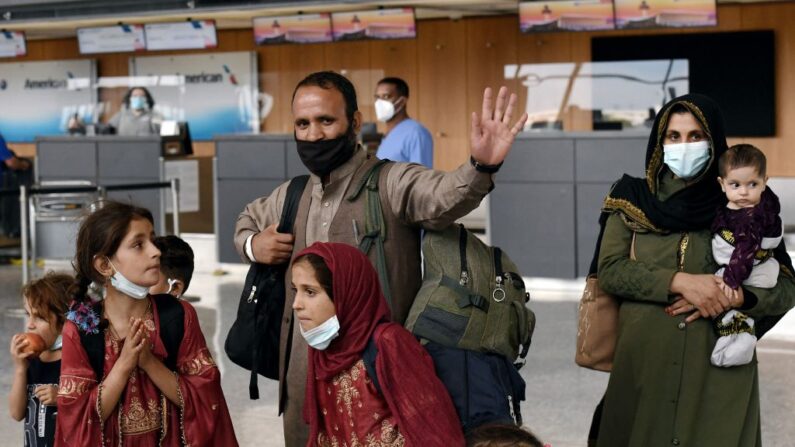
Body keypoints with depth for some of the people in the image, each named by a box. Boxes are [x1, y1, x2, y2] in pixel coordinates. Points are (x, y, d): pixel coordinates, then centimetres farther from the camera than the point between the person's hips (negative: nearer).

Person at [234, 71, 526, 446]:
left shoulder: (392, 184, -8)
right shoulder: (290, 197, 11)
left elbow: (443, 196, -29)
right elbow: (248, 218, 33)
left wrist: (481, 166, -51)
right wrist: (252, 244, 9)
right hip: (302, 385, 6)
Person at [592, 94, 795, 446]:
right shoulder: (633, 201, 7)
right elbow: (610, 270, -5)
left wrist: (735, 297, -14)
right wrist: (680, 281, -17)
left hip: (719, 368, 0)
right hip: (644, 362, 0)